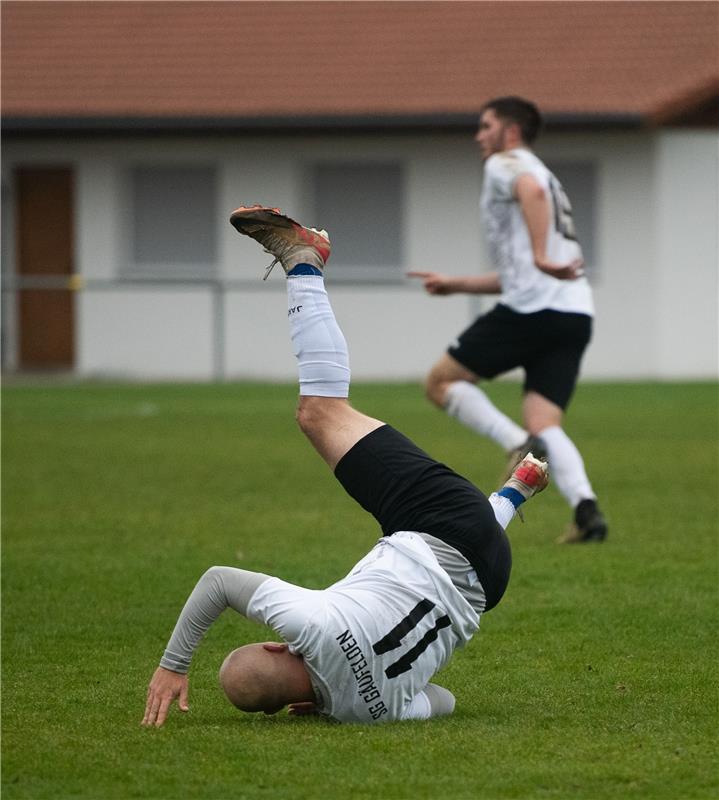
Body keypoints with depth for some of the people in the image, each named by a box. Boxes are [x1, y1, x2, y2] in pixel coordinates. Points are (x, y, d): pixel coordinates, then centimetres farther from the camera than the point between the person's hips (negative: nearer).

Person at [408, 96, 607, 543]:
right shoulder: (534, 173, 33)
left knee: (441, 382, 5)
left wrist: (541, 257, -31)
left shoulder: (505, 164, 4)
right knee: (544, 424, 2)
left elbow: (532, 191, -23)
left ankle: (519, 445, -17)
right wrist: (456, 285, 38)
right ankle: (586, 508, -23)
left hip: (532, 311, -8)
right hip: (576, 317, 8)